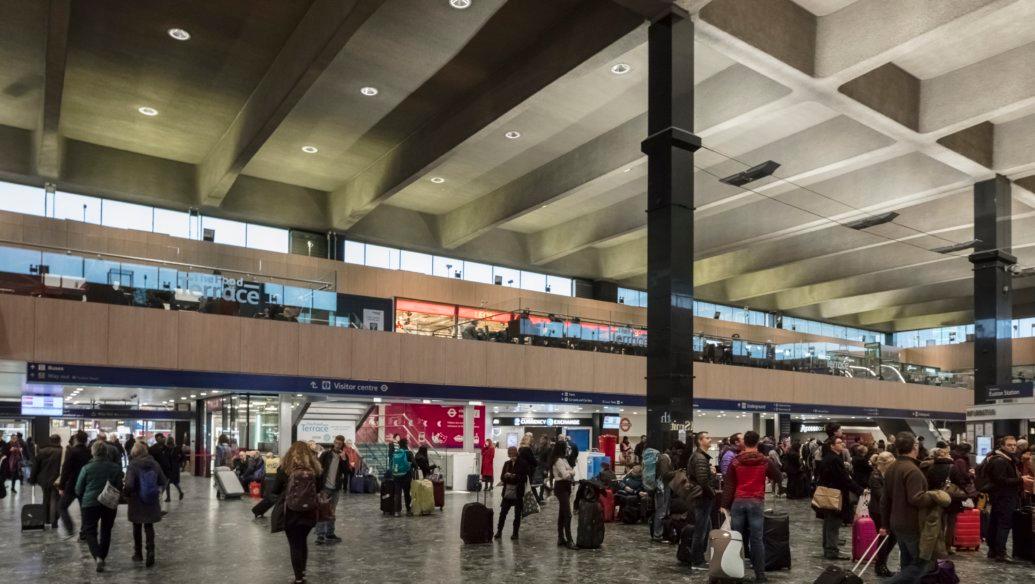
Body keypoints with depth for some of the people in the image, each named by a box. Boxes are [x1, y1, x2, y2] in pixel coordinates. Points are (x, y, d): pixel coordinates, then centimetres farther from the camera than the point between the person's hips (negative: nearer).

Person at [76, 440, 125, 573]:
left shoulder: (87, 468, -10)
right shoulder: (116, 468, -3)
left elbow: (78, 489, -2)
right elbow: (120, 487, 4)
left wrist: (81, 503, 15)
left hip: (90, 503, -2)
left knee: (90, 531, 5)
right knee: (106, 531, 17)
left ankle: (98, 556, -15)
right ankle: (103, 557, 25)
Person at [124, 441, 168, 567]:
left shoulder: (132, 465, -15)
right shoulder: (154, 463, -2)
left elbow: (129, 485, -22)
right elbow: (163, 481, 3)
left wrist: (126, 494, -3)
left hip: (137, 502, -3)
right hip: (152, 502, 3)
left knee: (137, 527, 16)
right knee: (149, 526, 12)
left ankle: (138, 553, 26)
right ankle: (151, 550, -8)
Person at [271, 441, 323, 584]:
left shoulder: (285, 469, -7)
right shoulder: (314, 469, -2)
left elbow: (275, 490, 0)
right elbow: (318, 489, 9)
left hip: (291, 512, -2)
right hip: (309, 512, 3)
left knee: (294, 544, 9)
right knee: (302, 541, 23)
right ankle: (302, 571, 31)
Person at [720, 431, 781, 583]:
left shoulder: (735, 461, 1)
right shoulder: (765, 461, 1)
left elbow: (728, 485, 0)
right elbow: (778, 477, 15)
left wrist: (725, 505, 4)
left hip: (738, 502, 1)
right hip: (756, 502, 0)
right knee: (757, 539, 2)